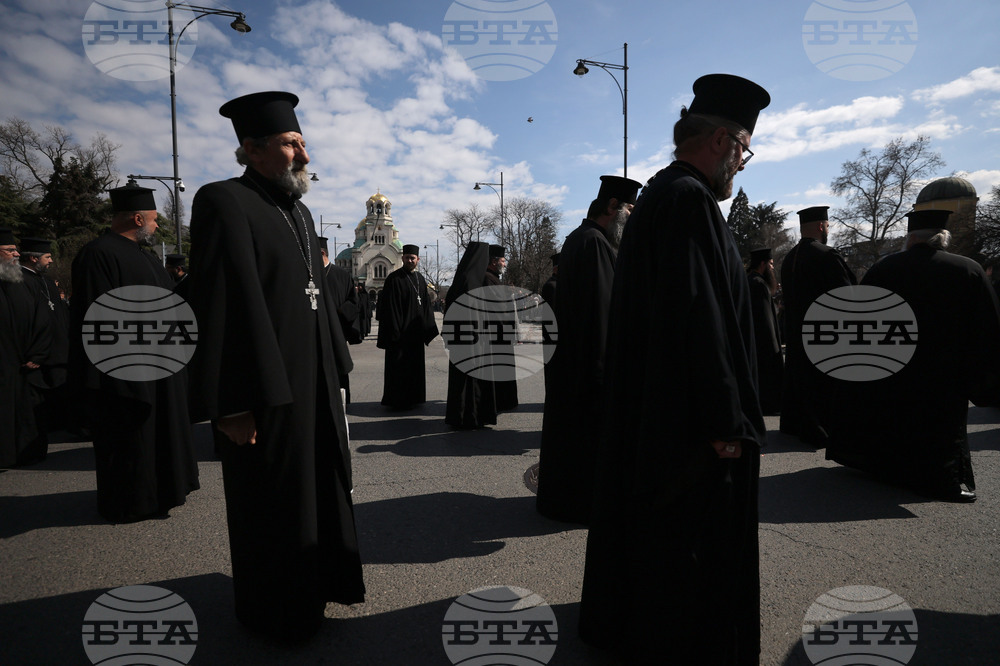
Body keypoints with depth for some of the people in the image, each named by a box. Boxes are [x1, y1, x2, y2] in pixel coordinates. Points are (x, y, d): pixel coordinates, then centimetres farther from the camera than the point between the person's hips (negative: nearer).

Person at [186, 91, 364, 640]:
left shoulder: (299, 211, 14)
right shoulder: (224, 203, -13)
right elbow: (220, 307, -20)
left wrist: (335, 364, 15)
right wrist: (233, 404, -22)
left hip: (315, 379, 8)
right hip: (266, 388, -8)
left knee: (322, 485, 20)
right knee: (273, 502, 9)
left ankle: (321, 578, 43)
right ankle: (277, 610, 32)